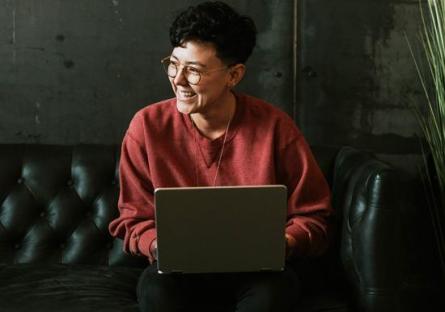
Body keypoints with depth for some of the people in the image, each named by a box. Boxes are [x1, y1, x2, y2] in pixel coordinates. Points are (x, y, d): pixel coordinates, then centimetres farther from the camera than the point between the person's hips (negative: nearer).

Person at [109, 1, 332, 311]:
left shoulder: (275, 126, -12)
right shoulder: (147, 126, -9)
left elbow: (313, 217, -3)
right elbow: (133, 219, 0)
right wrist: (159, 245, -22)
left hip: (256, 267, 0)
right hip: (179, 265, 1)